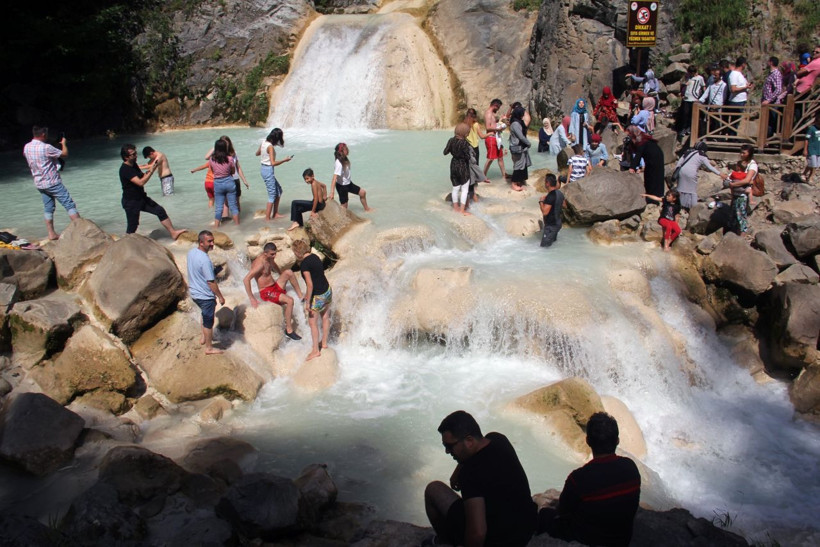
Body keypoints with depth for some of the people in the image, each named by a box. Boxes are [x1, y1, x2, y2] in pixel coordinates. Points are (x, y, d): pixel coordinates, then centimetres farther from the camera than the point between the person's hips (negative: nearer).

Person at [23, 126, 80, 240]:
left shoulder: (26, 147, 3)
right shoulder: (46, 148, -20)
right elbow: (65, 153, -11)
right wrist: (63, 143, 8)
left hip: (39, 183, 7)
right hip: (52, 182, -7)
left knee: (48, 208, 13)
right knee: (69, 205, -3)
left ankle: (51, 234, 14)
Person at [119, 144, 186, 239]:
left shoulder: (134, 165, 6)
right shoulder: (125, 169, -23)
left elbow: (142, 176, 17)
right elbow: (140, 182, -30)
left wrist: (151, 169, -1)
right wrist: (151, 171, -24)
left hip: (142, 198, 9)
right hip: (131, 202, -9)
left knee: (160, 210, 0)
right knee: (132, 226, 1)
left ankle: (173, 232, 2)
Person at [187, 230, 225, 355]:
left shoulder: (191, 252, -4)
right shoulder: (205, 260, -31)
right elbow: (211, 282, -26)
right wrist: (220, 297, -14)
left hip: (194, 293, 9)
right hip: (206, 296, -9)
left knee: (206, 315, 31)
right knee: (208, 321, 9)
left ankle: (204, 337, 46)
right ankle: (209, 348, 24)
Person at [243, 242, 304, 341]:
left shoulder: (270, 259, 4)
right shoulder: (260, 263, -23)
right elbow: (246, 280, -28)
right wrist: (252, 299, -26)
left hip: (276, 287, 8)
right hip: (266, 292, -8)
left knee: (289, 272, -13)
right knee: (289, 301, -28)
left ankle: (301, 297, -5)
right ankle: (289, 330, -18)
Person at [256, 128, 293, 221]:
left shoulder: (263, 143, 5)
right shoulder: (270, 147, -20)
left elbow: (257, 153, 22)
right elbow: (273, 163, -24)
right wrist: (285, 160, -15)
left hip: (263, 168, 10)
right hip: (268, 170, -10)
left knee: (278, 190, 19)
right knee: (272, 195, 0)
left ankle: (275, 214, 22)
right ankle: (267, 218, 5)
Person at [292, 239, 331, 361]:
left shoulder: (304, 264, -20)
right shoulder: (314, 257, 4)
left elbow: (310, 284, -23)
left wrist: (308, 302, -14)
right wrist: (307, 294, 25)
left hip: (318, 296, -8)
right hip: (328, 291, 8)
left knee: (312, 323, 7)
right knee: (325, 318, 22)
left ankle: (316, 350, 17)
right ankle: (324, 343, 39)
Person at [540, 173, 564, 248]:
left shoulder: (550, 196, -27)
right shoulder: (560, 193, 1)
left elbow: (545, 212, -29)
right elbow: (563, 205, 18)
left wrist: (541, 202, -15)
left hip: (551, 225, -9)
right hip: (557, 223, 9)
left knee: (544, 245, 2)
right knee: (552, 240, 25)